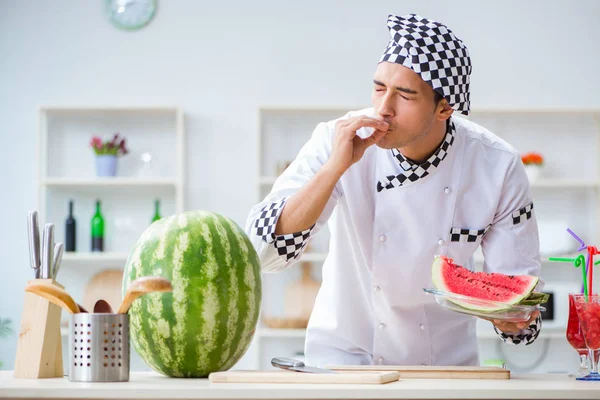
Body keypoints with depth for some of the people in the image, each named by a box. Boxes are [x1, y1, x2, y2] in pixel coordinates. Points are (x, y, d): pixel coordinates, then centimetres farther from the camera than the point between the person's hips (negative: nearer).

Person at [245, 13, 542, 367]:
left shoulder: (498, 167, -12)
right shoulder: (337, 141, -14)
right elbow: (264, 254, -21)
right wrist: (336, 166, -29)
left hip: (445, 361, 2)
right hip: (346, 354, -2)